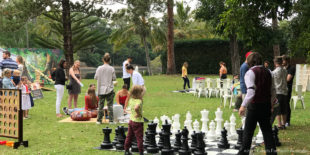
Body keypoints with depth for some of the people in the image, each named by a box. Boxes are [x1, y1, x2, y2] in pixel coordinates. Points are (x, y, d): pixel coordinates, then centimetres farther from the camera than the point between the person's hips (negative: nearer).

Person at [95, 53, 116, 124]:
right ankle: (111, 120, 2)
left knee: (101, 105, 8)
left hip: (101, 89, 1)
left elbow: (95, 77, 3)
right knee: (110, 105, 3)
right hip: (109, 89, -1)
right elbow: (114, 78, -2)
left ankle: (99, 120, 12)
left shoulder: (99, 68, -4)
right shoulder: (111, 69, -7)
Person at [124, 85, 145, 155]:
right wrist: (139, 114, -25)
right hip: (138, 121, -8)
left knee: (129, 136, 16)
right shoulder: (139, 101, -22)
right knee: (139, 137, 0)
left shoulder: (131, 100, 4)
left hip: (131, 120, 8)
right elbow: (136, 108, -41)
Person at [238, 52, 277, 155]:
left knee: (248, 130, 4)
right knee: (267, 130, 10)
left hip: (255, 105, -5)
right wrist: (271, 105, 25)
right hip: (266, 105, 6)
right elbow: (273, 91, 13)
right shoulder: (268, 72, 9)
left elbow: (251, 91, -21)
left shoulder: (250, 72, -10)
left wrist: (243, 105, -22)